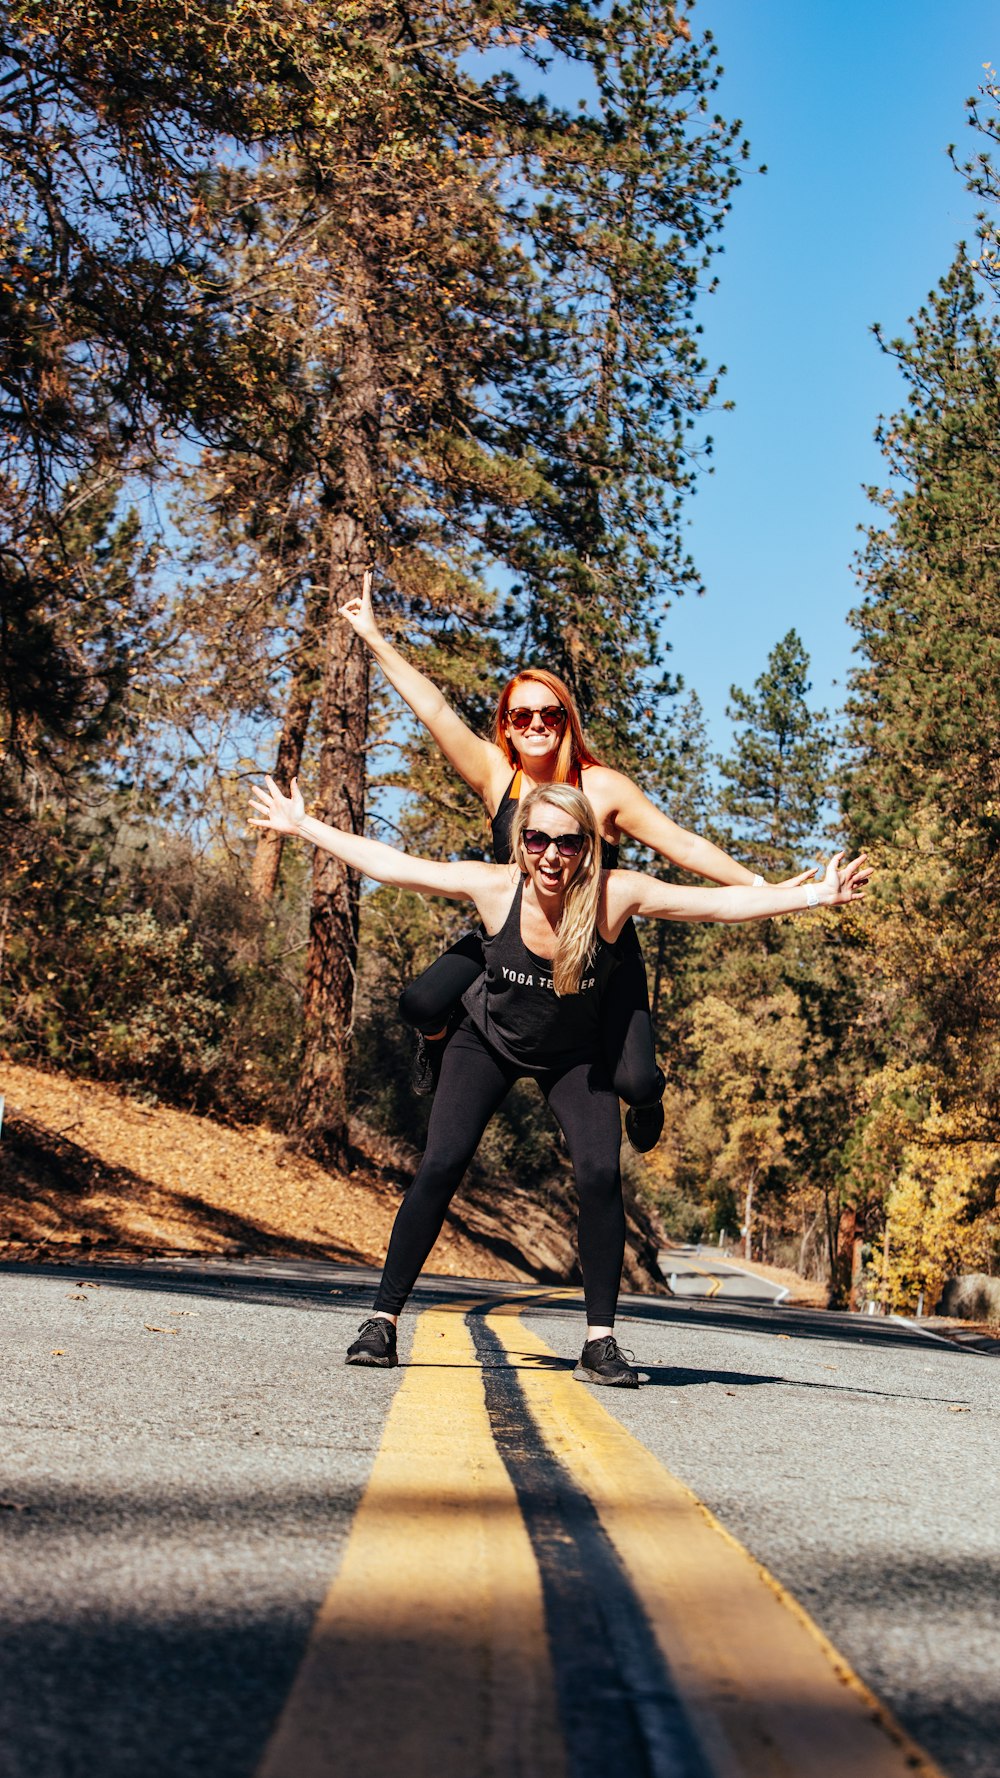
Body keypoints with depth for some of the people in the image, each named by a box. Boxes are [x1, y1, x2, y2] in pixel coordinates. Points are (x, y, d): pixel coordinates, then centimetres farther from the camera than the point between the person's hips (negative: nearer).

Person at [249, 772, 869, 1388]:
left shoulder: (615, 895, -28)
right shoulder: (494, 887, -26)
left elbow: (726, 902, -28)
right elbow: (390, 864, -15)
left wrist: (817, 895, -35)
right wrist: (303, 824, -11)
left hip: (575, 1055, 0)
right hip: (487, 1043, 0)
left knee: (601, 1176, -17)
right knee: (440, 1167, -15)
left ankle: (601, 1342, -6)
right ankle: (383, 1322, -5)